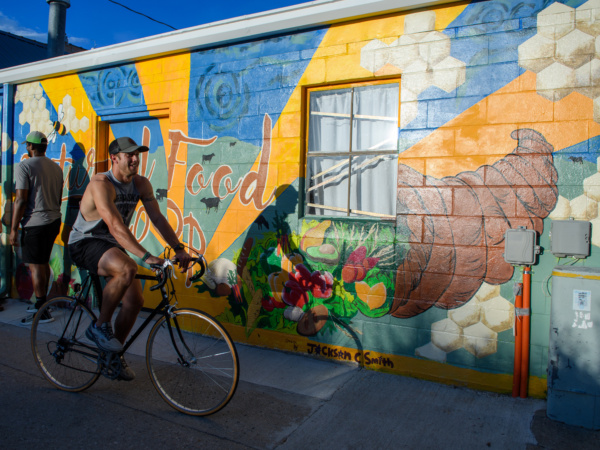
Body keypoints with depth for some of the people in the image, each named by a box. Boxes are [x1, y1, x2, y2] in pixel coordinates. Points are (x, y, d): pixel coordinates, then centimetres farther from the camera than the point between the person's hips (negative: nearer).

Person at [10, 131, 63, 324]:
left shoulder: (24, 167, -10)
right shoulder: (56, 167, 11)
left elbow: (21, 200, -16)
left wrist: (14, 228, -12)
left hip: (35, 223, -7)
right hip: (54, 221, 8)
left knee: (35, 266, -3)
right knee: (44, 263, 17)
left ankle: (42, 311, 0)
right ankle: (42, 303, 26)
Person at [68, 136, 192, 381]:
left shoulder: (141, 184, -3)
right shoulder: (101, 183, -24)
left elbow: (157, 218, -7)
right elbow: (115, 225, -36)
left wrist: (179, 249, -20)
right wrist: (146, 256, -45)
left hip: (111, 246, 7)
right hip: (84, 244, -7)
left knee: (135, 300, -3)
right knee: (127, 269, -35)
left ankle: (116, 355, 18)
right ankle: (100, 326, -14)